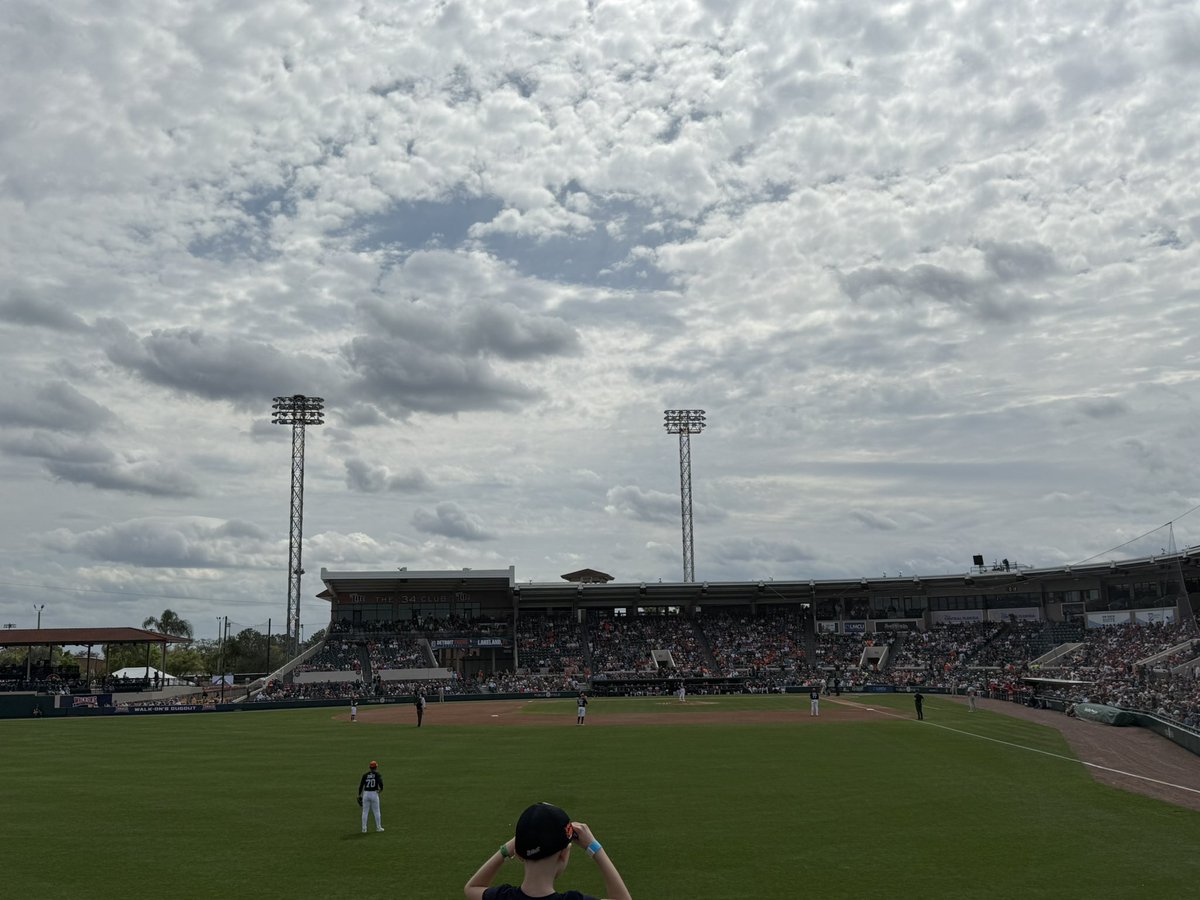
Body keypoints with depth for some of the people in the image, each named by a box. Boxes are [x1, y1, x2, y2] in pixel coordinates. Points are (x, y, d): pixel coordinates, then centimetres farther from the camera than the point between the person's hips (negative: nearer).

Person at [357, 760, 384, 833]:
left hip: (365, 794, 2)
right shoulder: (377, 774, -1)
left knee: (365, 812, 7)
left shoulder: (365, 775, 8)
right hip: (374, 794, -2)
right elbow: (380, 783, -16)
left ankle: (364, 828, 6)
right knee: (376, 811, 9)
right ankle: (378, 827, 14)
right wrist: (381, 789, 5)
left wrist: (359, 796, 9)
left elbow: (361, 785, 4)